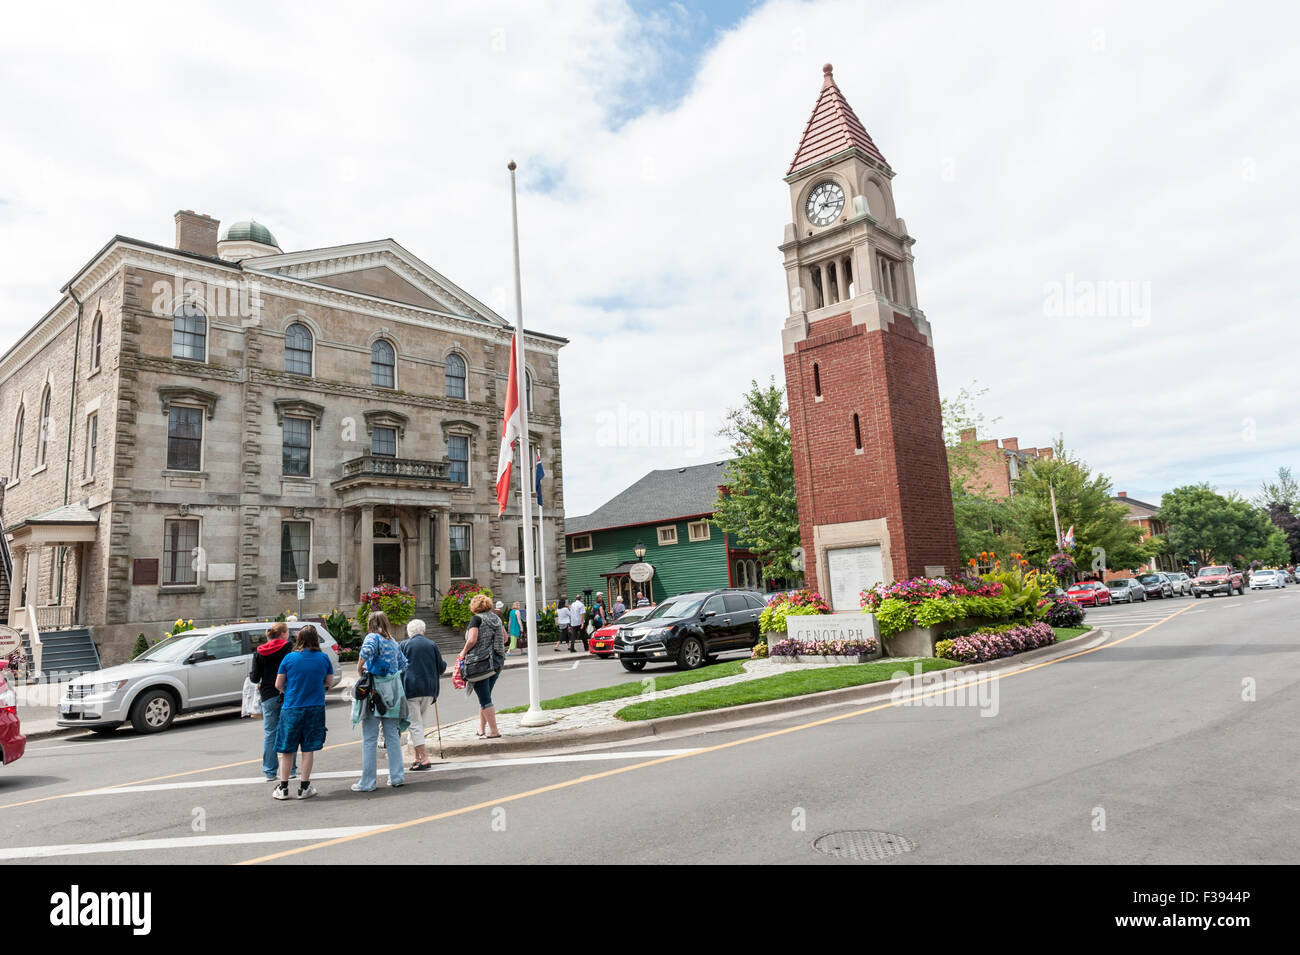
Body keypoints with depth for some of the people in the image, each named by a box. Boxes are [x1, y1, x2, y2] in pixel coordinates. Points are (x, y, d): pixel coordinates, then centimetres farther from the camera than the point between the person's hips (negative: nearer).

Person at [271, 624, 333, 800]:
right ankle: (304, 787, 13)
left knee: (287, 749, 11)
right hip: (315, 708, 1)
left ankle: (283, 787, 16)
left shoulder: (289, 658, -6)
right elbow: (327, 683, 7)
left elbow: (278, 685, 0)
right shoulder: (324, 658, -3)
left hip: (291, 708, 0)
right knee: (308, 748, 8)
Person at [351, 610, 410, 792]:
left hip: (374, 690, -6)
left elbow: (366, 651, -27)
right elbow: (404, 665, 16)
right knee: (392, 735, 12)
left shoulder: (373, 637, -6)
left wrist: (359, 668, -13)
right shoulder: (394, 642, 13)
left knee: (369, 739, 1)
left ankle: (368, 782, 6)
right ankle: (397, 777, 15)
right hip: (392, 692, 6)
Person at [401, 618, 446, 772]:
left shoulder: (404, 645, -1)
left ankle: (424, 759, -8)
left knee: (415, 724, -1)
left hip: (410, 689, -3)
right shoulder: (432, 645, 5)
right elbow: (441, 667, 8)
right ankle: (418, 757, 16)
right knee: (420, 723, 15)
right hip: (429, 689, 3)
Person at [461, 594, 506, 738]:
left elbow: (472, 640, -18)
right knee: (485, 696, 19)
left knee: (484, 698, -1)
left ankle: (494, 731, -2)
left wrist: (464, 652, -3)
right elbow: (505, 637, 13)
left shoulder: (476, 619, -9)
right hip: (497, 660, 7)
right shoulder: (496, 618, 9)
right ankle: (482, 728, 27)